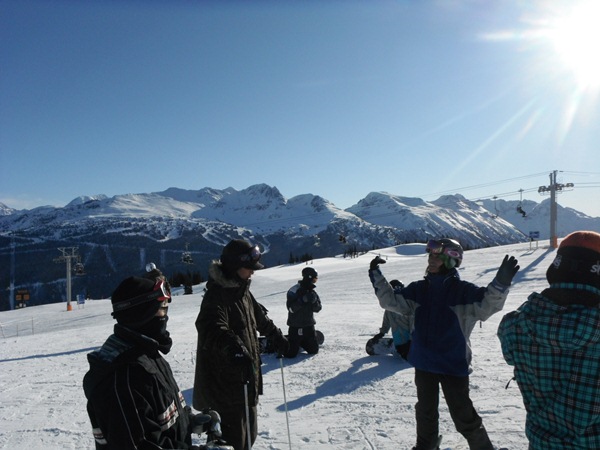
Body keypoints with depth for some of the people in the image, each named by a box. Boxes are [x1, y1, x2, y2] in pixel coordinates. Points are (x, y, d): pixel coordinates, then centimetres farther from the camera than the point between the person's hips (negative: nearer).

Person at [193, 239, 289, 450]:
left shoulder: (242, 290, 9)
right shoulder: (217, 294, -20)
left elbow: (259, 315, 25)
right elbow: (213, 328, -38)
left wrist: (276, 335, 32)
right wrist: (234, 348, -54)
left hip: (245, 380, 9)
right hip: (224, 383, -9)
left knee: (248, 433, 21)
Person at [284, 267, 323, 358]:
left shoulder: (312, 292, 5)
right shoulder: (294, 290, -15)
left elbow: (317, 309, 3)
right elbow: (291, 308, -20)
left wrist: (314, 301, -17)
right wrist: (302, 300, -30)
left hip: (309, 325, 6)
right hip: (295, 327, -6)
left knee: (314, 350, 10)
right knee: (291, 353, -6)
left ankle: (300, 342, 34)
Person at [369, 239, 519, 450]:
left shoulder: (462, 290, -12)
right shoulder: (419, 289, 2)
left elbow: (486, 305, -26)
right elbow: (391, 300, 3)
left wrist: (500, 284, -42)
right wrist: (376, 276, -3)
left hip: (453, 363, -5)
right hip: (424, 362, 5)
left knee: (462, 414, 4)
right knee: (425, 409, 21)